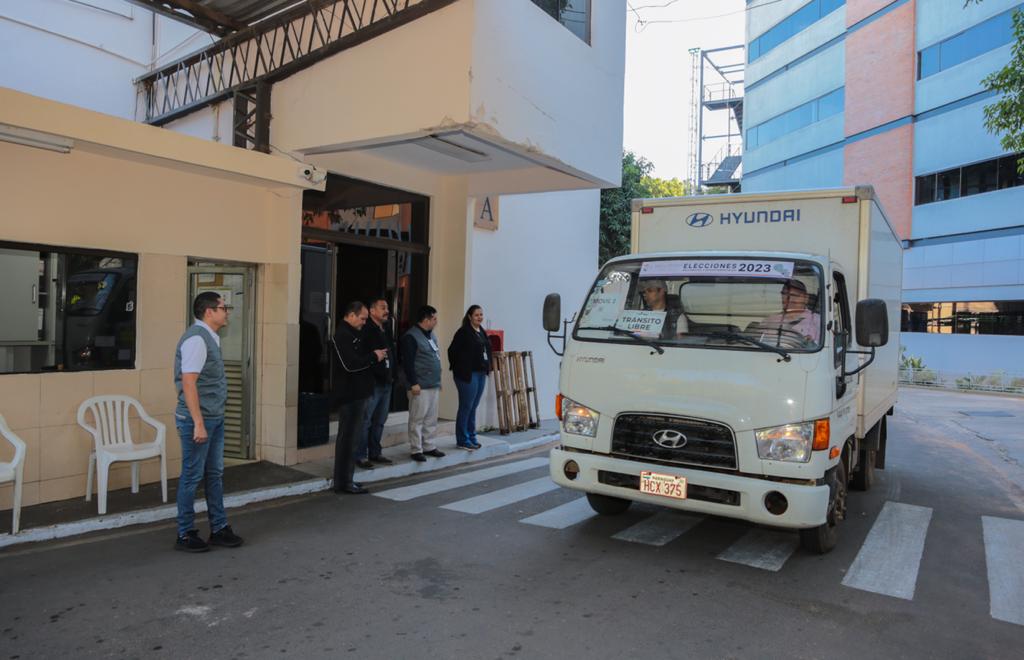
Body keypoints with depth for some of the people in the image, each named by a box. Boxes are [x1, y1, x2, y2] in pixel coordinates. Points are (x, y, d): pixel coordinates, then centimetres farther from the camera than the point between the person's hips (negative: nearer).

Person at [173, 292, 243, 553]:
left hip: (215, 418, 9)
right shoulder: (196, 338, -17)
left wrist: (211, 420, 18)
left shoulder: (209, 338, 12)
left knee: (214, 474, 14)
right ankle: (185, 534, 15)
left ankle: (219, 528, 24)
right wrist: (198, 423, -24)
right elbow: (188, 383, -22)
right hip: (198, 419, -9)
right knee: (192, 476, 2)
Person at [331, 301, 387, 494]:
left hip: (358, 393, 10)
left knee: (352, 437, 15)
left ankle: (345, 480, 23)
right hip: (350, 394, -10)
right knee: (348, 438, -4)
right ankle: (343, 482, 3)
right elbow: (350, 364, -25)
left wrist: (376, 355, 6)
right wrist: (374, 356, -14)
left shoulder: (354, 334, 17)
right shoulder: (342, 335, -15)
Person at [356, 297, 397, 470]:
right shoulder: (366, 331, -12)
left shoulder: (386, 331, 15)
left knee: (379, 421, 16)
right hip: (371, 382, -9)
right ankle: (360, 456, 6)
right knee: (365, 421, -2)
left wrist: (392, 374, 11)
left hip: (386, 383, 9)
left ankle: (375, 453, 26)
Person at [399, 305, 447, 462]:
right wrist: (413, 383, -19)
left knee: (431, 419, 12)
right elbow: (408, 362, -16)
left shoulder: (431, 335, 17)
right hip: (420, 386, -8)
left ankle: (428, 446, 22)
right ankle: (416, 450, 6)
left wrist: (438, 380, 21)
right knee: (417, 419, -1)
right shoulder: (411, 337, -11)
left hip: (433, 385, 8)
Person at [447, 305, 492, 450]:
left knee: (473, 407, 15)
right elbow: (452, 350, -12)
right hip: (468, 374, -8)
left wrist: (487, 368, 9)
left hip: (481, 374, 8)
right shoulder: (463, 332, -11)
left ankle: (472, 437, 24)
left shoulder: (482, 332, 13)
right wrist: (457, 368, -9)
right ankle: (462, 440, 9)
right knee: (466, 407, 0)